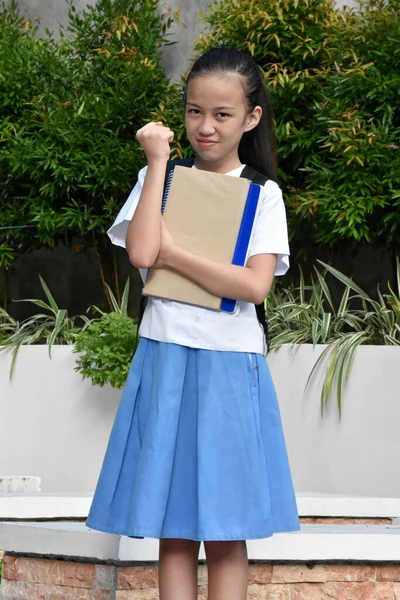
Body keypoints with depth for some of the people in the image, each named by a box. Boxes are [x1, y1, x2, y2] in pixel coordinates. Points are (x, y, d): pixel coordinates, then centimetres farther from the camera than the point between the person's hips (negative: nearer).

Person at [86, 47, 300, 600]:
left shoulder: (263, 195, 3)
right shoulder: (160, 178, 6)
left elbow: (255, 286, -11)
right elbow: (140, 254, -13)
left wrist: (170, 253, -12)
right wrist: (158, 161, -8)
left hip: (231, 367, -1)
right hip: (167, 360, 1)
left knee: (227, 532, 2)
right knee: (174, 530, 3)